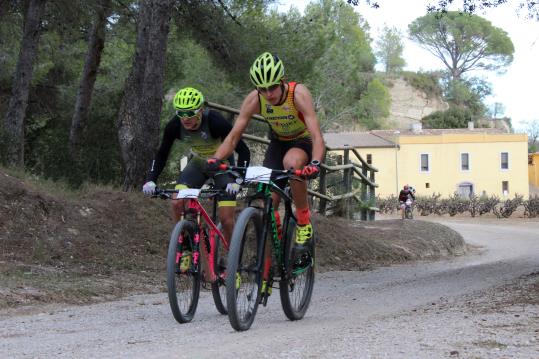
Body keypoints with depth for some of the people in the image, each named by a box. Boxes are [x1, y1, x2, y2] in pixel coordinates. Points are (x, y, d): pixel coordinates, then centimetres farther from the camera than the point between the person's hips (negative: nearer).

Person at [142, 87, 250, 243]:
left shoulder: (215, 121, -33)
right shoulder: (174, 125, -22)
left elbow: (243, 151, -29)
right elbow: (162, 154, -9)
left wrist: (237, 181, -39)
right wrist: (151, 180, -24)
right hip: (198, 163, 4)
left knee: (226, 218, -12)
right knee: (177, 203, -19)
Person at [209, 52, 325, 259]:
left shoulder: (299, 94, -30)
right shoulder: (254, 100, -21)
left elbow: (317, 135, -38)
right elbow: (233, 136, -18)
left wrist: (315, 163, -56)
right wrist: (214, 160, -35)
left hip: (303, 142, -4)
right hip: (278, 142, 4)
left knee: (292, 163, -38)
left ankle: (304, 223, -21)